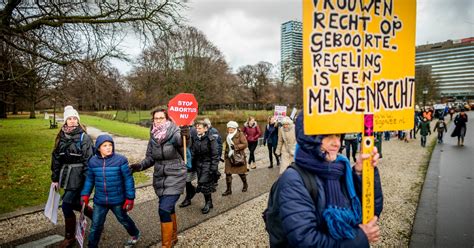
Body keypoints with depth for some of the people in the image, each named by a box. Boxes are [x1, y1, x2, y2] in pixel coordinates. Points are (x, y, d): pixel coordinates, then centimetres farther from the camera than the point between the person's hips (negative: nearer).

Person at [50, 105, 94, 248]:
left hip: (78, 176, -6)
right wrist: (55, 178, 9)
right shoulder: (61, 137, 5)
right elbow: (56, 158, 10)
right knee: (74, 204, 16)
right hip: (66, 176, 6)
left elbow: (89, 160, -13)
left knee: (66, 206, -3)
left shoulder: (84, 137, -11)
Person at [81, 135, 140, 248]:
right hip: (99, 201, 2)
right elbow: (89, 179, 10)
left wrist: (130, 198, -11)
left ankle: (135, 234, 47)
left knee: (123, 219, 20)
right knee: (96, 225, 9)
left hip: (117, 200, -2)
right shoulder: (93, 161, -4)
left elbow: (128, 179, -11)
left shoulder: (120, 160, -16)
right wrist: (85, 194, 3)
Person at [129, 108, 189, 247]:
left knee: (164, 210, -13)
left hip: (175, 177, -6)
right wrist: (140, 165, -13)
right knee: (169, 208, 20)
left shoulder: (175, 133, -16)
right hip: (160, 178, 6)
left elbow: (182, 142, -38)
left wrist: (185, 137, -60)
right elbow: (150, 158, 5)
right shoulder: (153, 137, 0)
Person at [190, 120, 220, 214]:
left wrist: (213, 168, -15)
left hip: (207, 164, -6)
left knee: (204, 184, -11)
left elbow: (215, 155, -12)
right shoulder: (195, 139, 6)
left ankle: (208, 203, 9)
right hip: (198, 164, 6)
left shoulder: (211, 139, -11)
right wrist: (192, 165, 5)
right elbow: (193, 153, 11)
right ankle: (209, 203, 26)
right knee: (203, 184, 11)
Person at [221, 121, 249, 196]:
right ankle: (228, 189, 8)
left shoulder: (240, 135, -9)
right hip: (229, 157, 6)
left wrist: (236, 146, -23)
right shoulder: (228, 135, 11)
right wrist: (225, 156, 18)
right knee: (228, 173, -1)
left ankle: (245, 185, 35)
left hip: (238, 156, -5)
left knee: (241, 172, 10)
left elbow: (245, 144, -14)